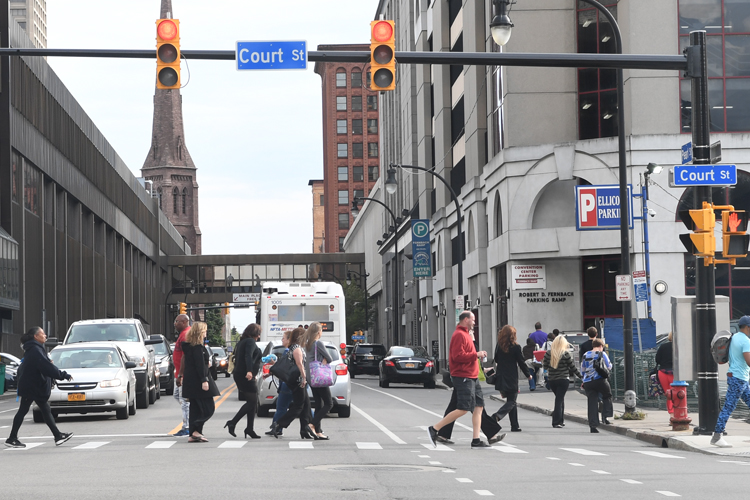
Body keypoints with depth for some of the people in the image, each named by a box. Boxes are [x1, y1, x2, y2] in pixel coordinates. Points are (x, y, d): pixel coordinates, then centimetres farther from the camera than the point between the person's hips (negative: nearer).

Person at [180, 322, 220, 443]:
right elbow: (199, 365, -20)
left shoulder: (188, 346, 13)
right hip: (197, 381, -10)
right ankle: (196, 431, -10)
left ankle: (193, 435, 10)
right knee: (208, 407, -5)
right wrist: (204, 380, -21)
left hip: (190, 381, 10)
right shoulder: (197, 347, -15)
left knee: (195, 408, 11)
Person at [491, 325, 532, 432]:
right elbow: (521, 362, -3)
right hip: (511, 378, -5)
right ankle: (498, 416, -23)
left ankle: (515, 426, 14)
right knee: (511, 401, 1)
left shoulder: (498, 346, 2)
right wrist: (528, 375, 9)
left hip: (501, 378, 5)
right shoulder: (515, 347, -9)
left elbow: (496, 361, 8)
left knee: (511, 400, 14)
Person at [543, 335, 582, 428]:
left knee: (559, 399, 19)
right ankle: (557, 422, -7)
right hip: (563, 379, -4)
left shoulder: (548, 353, -1)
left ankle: (561, 421, 22)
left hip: (551, 380, 4)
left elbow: (545, 366, 3)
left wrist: (543, 362, 25)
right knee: (559, 400, -2)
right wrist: (580, 376, 9)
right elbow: (572, 367, -3)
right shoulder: (565, 354, -9)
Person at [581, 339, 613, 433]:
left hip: (587, 382, 3)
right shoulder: (602, 354, 2)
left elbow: (582, 370, 19)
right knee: (607, 396, 20)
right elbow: (609, 367, 8)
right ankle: (605, 416, 2)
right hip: (599, 380, -3)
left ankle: (593, 426, -2)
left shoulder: (585, 355, 14)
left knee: (592, 403, 3)